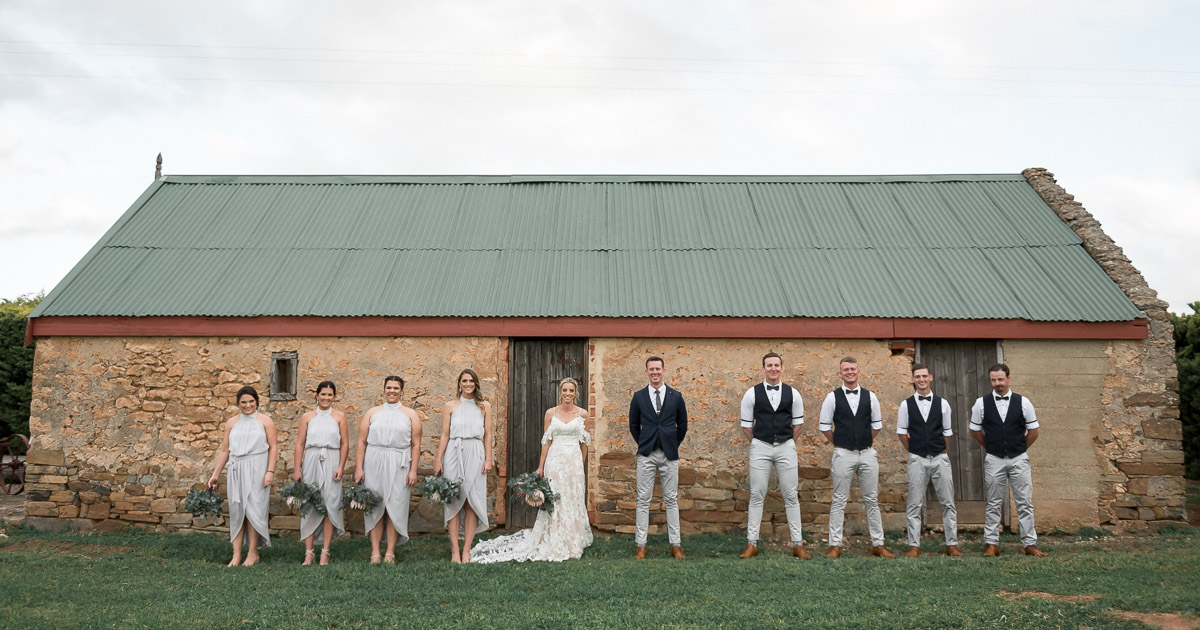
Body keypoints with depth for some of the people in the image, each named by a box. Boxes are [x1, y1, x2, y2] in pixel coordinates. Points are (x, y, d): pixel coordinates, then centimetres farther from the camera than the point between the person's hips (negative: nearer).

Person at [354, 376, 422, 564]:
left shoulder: (410, 415, 9)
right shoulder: (372, 412, 12)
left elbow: (416, 445, 4)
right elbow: (362, 442, 8)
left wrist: (413, 470, -4)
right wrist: (359, 468, -1)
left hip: (399, 465, -1)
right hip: (374, 463, 1)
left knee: (395, 507, -3)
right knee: (375, 507, 0)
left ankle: (390, 552, 2)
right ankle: (375, 552, 4)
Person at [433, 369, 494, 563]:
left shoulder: (484, 406, 10)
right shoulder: (450, 406, 9)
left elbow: (488, 435, 8)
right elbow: (445, 435, 6)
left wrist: (488, 459, 0)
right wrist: (438, 459, -1)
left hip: (475, 455, 1)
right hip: (454, 454, 0)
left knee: (472, 502, -1)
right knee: (454, 500, -2)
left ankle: (467, 550, 4)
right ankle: (455, 550, 1)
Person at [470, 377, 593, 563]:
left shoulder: (582, 413, 4)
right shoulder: (551, 413, 4)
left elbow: (585, 442, 10)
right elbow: (546, 440, 6)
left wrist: (582, 464, 11)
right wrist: (541, 466, 4)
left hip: (574, 461, 0)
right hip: (555, 460, 0)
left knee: (574, 501, 2)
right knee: (554, 500, -1)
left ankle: (572, 545, 13)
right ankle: (554, 545, 7)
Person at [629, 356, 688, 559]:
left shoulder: (676, 396, 4)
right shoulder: (638, 396, 4)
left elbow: (682, 424, 12)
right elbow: (633, 425, 13)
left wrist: (674, 445, 8)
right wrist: (643, 444, 8)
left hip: (669, 454, 0)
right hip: (646, 455, 0)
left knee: (671, 499, 4)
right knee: (643, 500, 1)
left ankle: (675, 544, 10)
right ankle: (641, 545, 6)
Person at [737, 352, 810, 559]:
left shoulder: (793, 394, 3)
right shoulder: (752, 394, 0)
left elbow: (798, 423, 10)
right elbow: (746, 425, 5)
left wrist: (789, 442, 8)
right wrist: (757, 444, 5)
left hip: (786, 447, 1)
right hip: (760, 448, -1)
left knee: (791, 496, 4)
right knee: (757, 496, 2)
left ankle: (798, 544, 10)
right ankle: (752, 544, 7)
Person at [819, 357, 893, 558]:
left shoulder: (870, 396, 6)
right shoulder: (833, 397, 0)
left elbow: (877, 425, 13)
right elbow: (824, 426, 5)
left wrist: (866, 442, 11)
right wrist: (838, 443, 7)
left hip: (867, 453, 2)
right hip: (843, 454, -2)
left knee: (872, 500, 8)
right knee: (839, 501, 1)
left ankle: (878, 544, 15)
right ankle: (835, 545, 6)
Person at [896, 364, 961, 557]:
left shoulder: (942, 403, 5)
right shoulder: (906, 405, 2)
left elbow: (948, 431, 11)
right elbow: (902, 432, 8)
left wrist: (941, 450, 8)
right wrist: (913, 451, 8)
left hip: (940, 458, 1)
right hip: (917, 460, -1)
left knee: (948, 503, 3)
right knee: (915, 505, 2)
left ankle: (952, 545, 11)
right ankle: (914, 546, 6)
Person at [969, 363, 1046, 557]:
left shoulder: (1023, 402, -1)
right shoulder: (982, 403, -1)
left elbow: (1033, 432, 8)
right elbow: (975, 430, 11)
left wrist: (1020, 448, 11)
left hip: (1019, 459, 0)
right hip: (994, 460, 0)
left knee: (1025, 503, 3)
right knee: (994, 504, 6)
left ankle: (1030, 544, 10)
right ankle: (991, 544, 11)